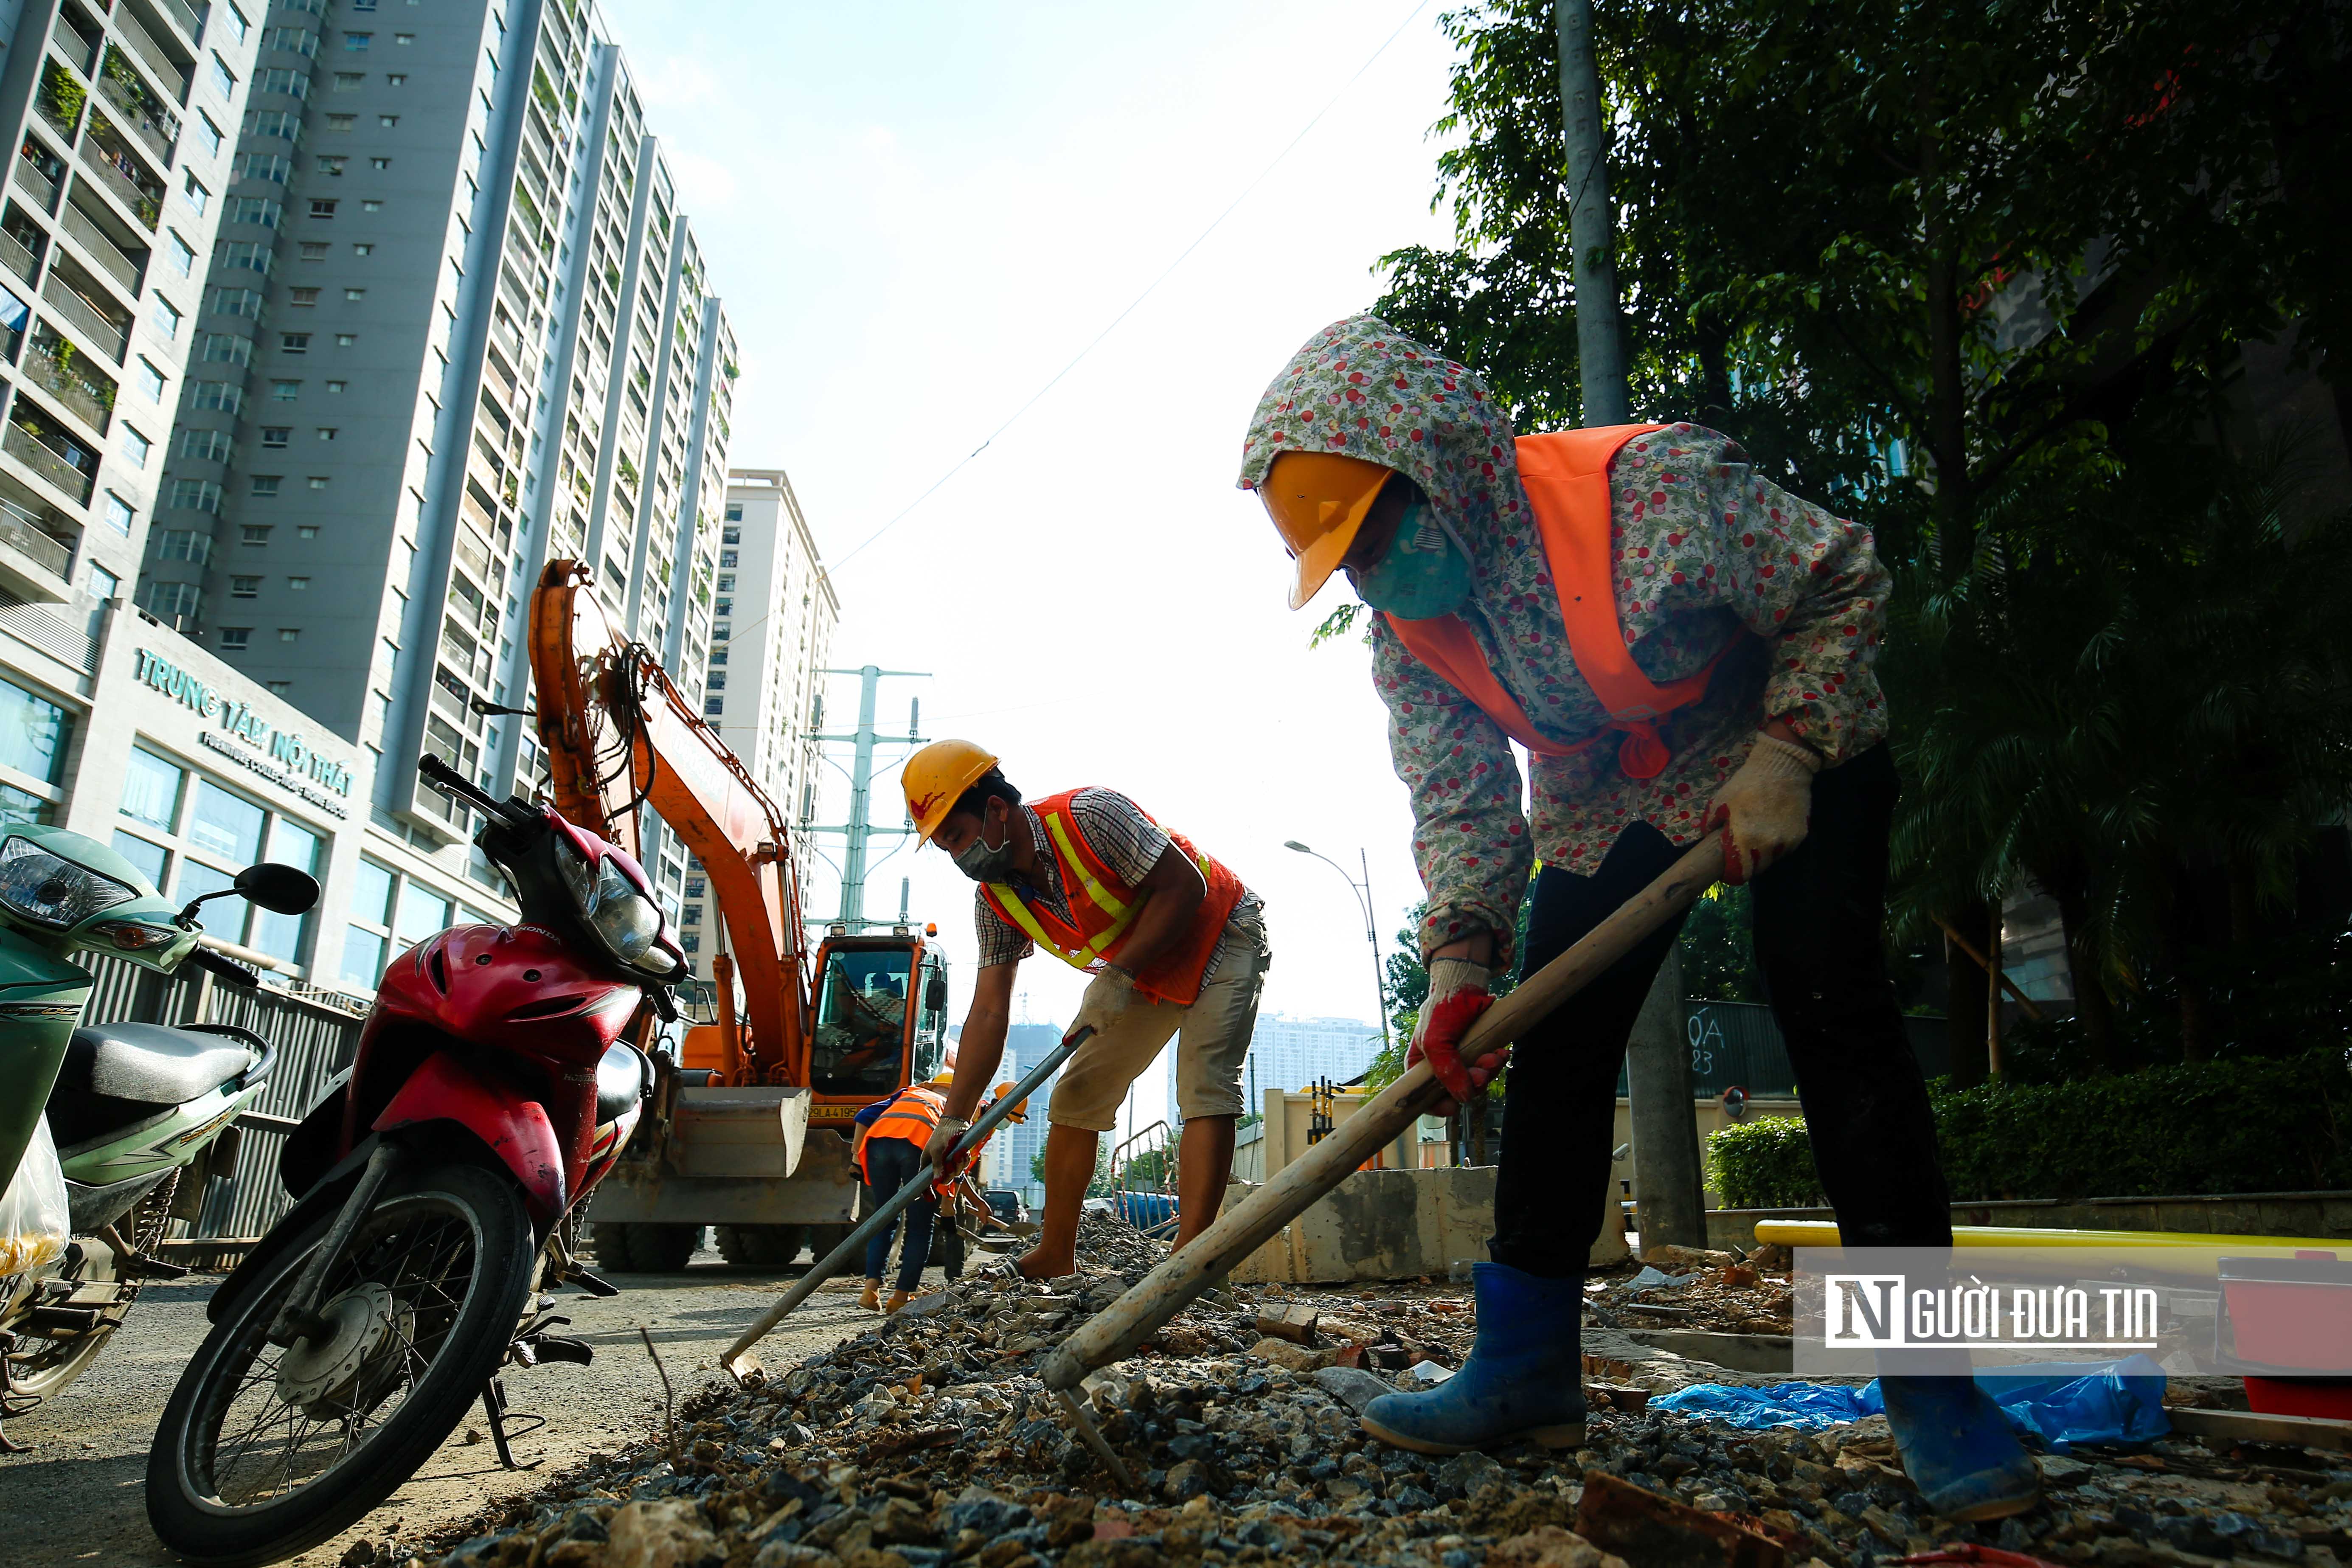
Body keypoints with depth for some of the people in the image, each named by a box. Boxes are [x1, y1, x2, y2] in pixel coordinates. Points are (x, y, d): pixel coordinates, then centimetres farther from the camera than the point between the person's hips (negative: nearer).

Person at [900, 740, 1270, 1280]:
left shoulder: (1090, 816, -31)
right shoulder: (995, 900, -10)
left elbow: (1184, 886, -29)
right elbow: (989, 1012, -9)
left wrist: (1122, 973, -31)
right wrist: (954, 1117, -15)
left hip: (1219, 936, -7)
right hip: (1131, 968, 7)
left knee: (1206, 1087, -21)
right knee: (1076, 1094, 2)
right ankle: (1055, 1257, 11)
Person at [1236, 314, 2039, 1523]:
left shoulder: (1652, 490, -32)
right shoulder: (1405, 630, -14)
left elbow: (1843, 581, -20)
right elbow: (1456, 798, -11)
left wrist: (1787, 755, -27)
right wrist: (1459, 954, -24)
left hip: (1790, 756, -5)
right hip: (1605, 799, 5)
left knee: (1832, 1011, -20)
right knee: (1554, 1045, -4)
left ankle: (1927, 1379, -7)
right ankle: (1529, 1368, 5)